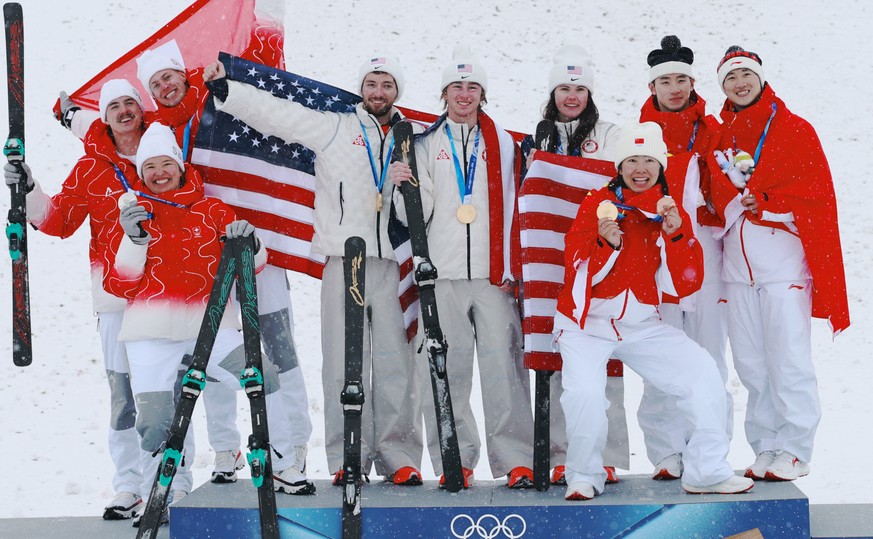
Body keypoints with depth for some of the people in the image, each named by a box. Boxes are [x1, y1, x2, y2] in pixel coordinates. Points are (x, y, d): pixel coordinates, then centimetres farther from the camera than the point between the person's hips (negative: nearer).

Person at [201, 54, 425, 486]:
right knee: (344, 364, -2)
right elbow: (277, 113, 6)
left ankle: (399, 458, 6)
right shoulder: (334, 129, 10)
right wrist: (226, 90, -2)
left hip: (392, 264, 2)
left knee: (396, 366, -1)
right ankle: (348, 458, 5)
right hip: (343, 262, -2)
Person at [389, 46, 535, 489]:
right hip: (443, 273, 1)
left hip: (493, 274, 0)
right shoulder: (426, 145, 13)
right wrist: (402, 187, -13)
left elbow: (513, 208, 9)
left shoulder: (503, 143, 14)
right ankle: (455, 460, 8)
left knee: (503, 365, -5)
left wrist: (511, 268, 2)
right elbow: (417, 215, 7)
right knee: (446, 370, -1)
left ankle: (515, 459, 0)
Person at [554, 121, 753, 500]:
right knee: (584, 391, -25)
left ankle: (707, 472, 8)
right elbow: (577, 269, -12)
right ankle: (583, 476, 2)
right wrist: (606, 242, -30)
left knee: (702, 372, -8)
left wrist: (675, 234, -17)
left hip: (642, 325, 4)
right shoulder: (598, 203, -5)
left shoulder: (671, 213, 5)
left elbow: (683, 285, -4)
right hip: (587, 323, -4)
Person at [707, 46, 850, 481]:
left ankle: (794, 450, 4)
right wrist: (734, 206, -5)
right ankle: (765, 449, 14)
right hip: (737, 263, 4)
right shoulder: (719, 137, 16)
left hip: (784, 261, -4)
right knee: (751, 365, 6)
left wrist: (767, 203, -11)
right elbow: (718, 196, 15)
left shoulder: (794, 129, 4)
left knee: (788, 361, -5)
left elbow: (817, 191, -2)